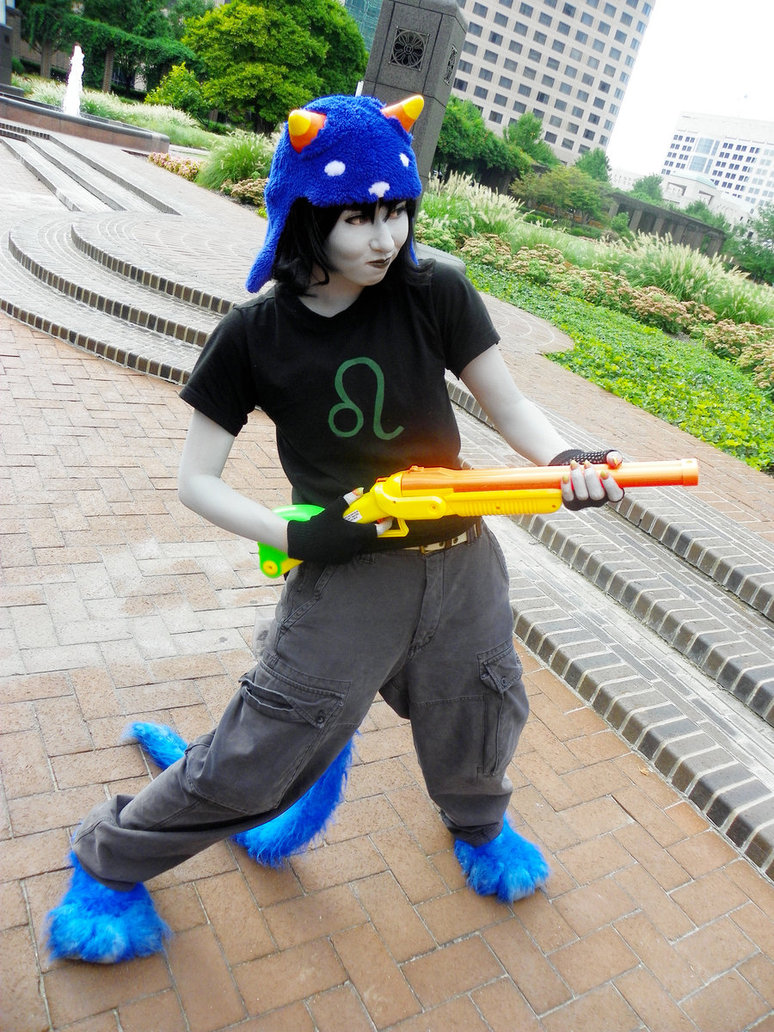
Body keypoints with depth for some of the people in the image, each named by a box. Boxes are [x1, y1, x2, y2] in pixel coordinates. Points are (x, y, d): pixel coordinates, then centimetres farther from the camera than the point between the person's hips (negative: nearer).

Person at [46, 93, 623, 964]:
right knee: (251, 760, 2)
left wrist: (566, 459, -23)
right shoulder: (254, 336, -10)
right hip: (344, 580, -2)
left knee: (477, 732, 23)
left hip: (462, 567, 3)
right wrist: (298, 536, -19)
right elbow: (197, 481, -6)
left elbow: (510, 408, -2)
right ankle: (108, 860, 32)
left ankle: (477, 823, 60)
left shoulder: (436, 295, -7)